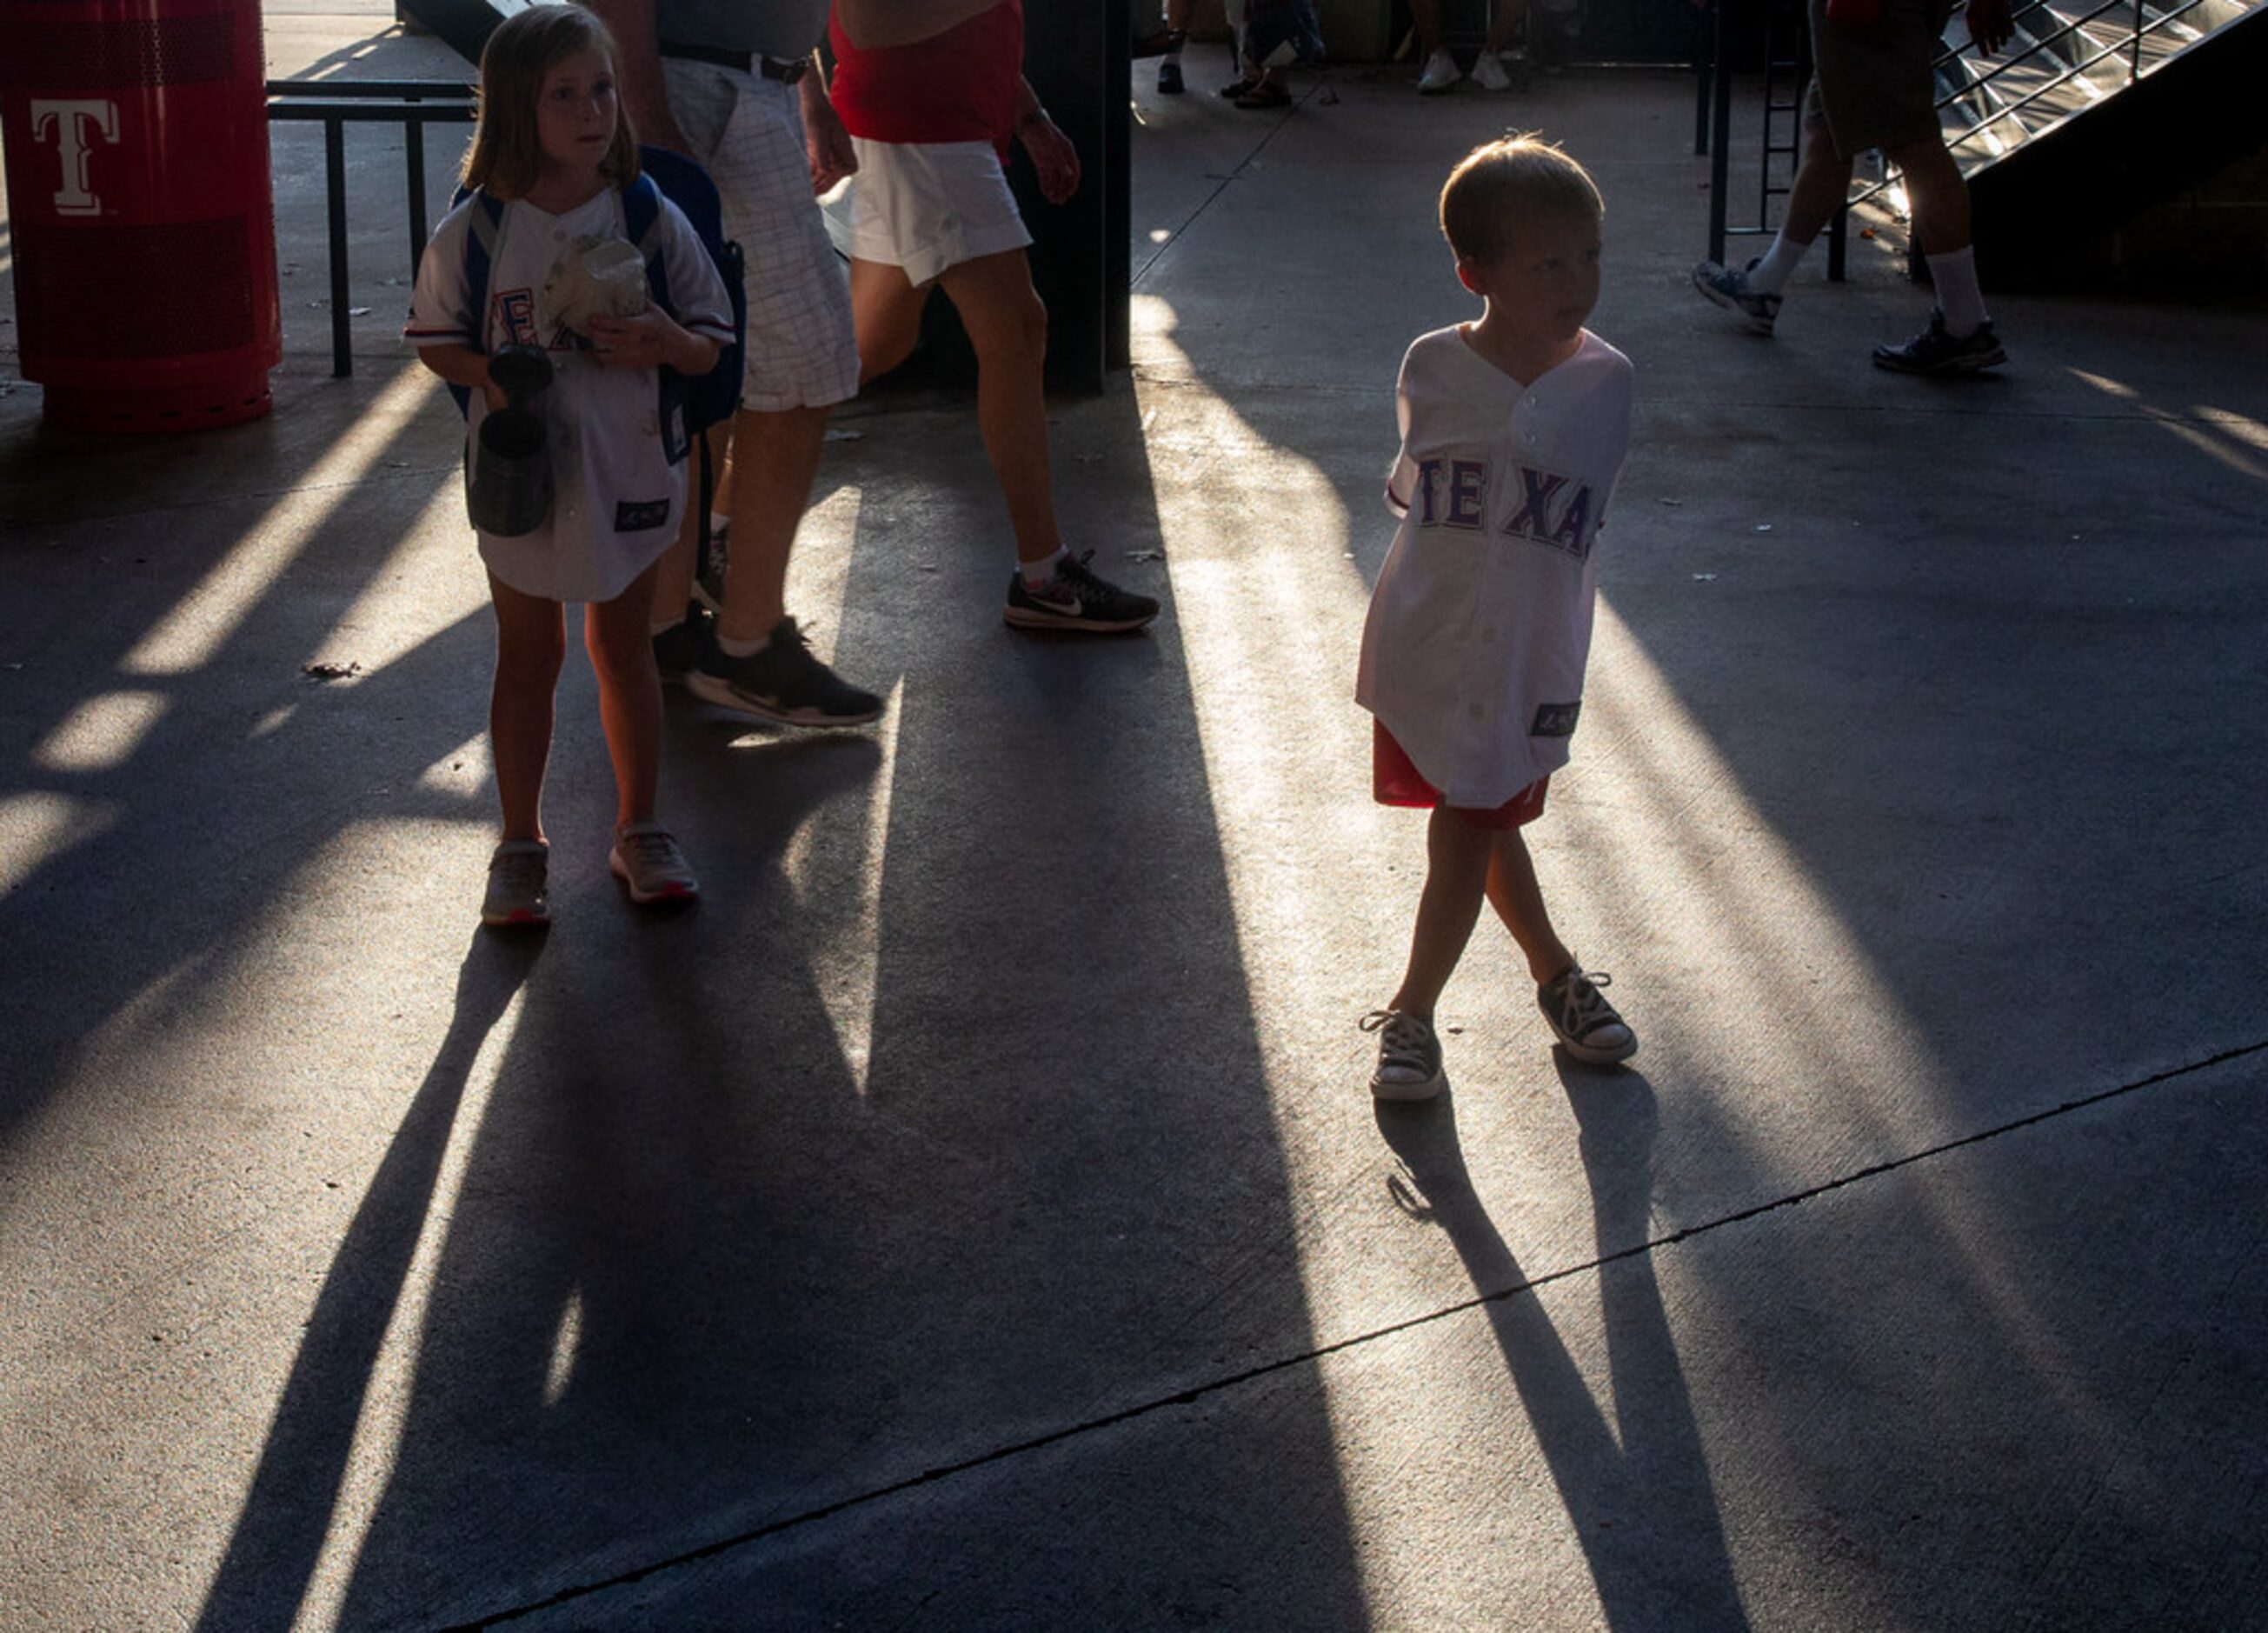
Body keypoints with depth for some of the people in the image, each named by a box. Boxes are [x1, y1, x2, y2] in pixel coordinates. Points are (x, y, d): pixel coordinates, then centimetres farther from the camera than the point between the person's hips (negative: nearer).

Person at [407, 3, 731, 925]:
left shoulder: (652, 220, -6)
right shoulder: (472, 234, -9)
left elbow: (711, 346, 0)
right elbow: (435, 338, 1)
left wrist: (665, 343, -22)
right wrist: (492, 375, -18)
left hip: (628, 476, 1)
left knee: (624, 651, 14)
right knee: (528, 660, 10)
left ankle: (638, 830, 28)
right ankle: (521, 844, 22)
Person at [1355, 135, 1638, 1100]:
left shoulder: (1602, 380, -9)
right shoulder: (1432, 369, -6)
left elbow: (1583, 506, 1)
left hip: (1524, 652, -2)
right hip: (1422, 643, 2)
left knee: (1465, 830, 2)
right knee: (1485, 823, 14)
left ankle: (1413, 1013, 17)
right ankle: (1554, 971, 35)